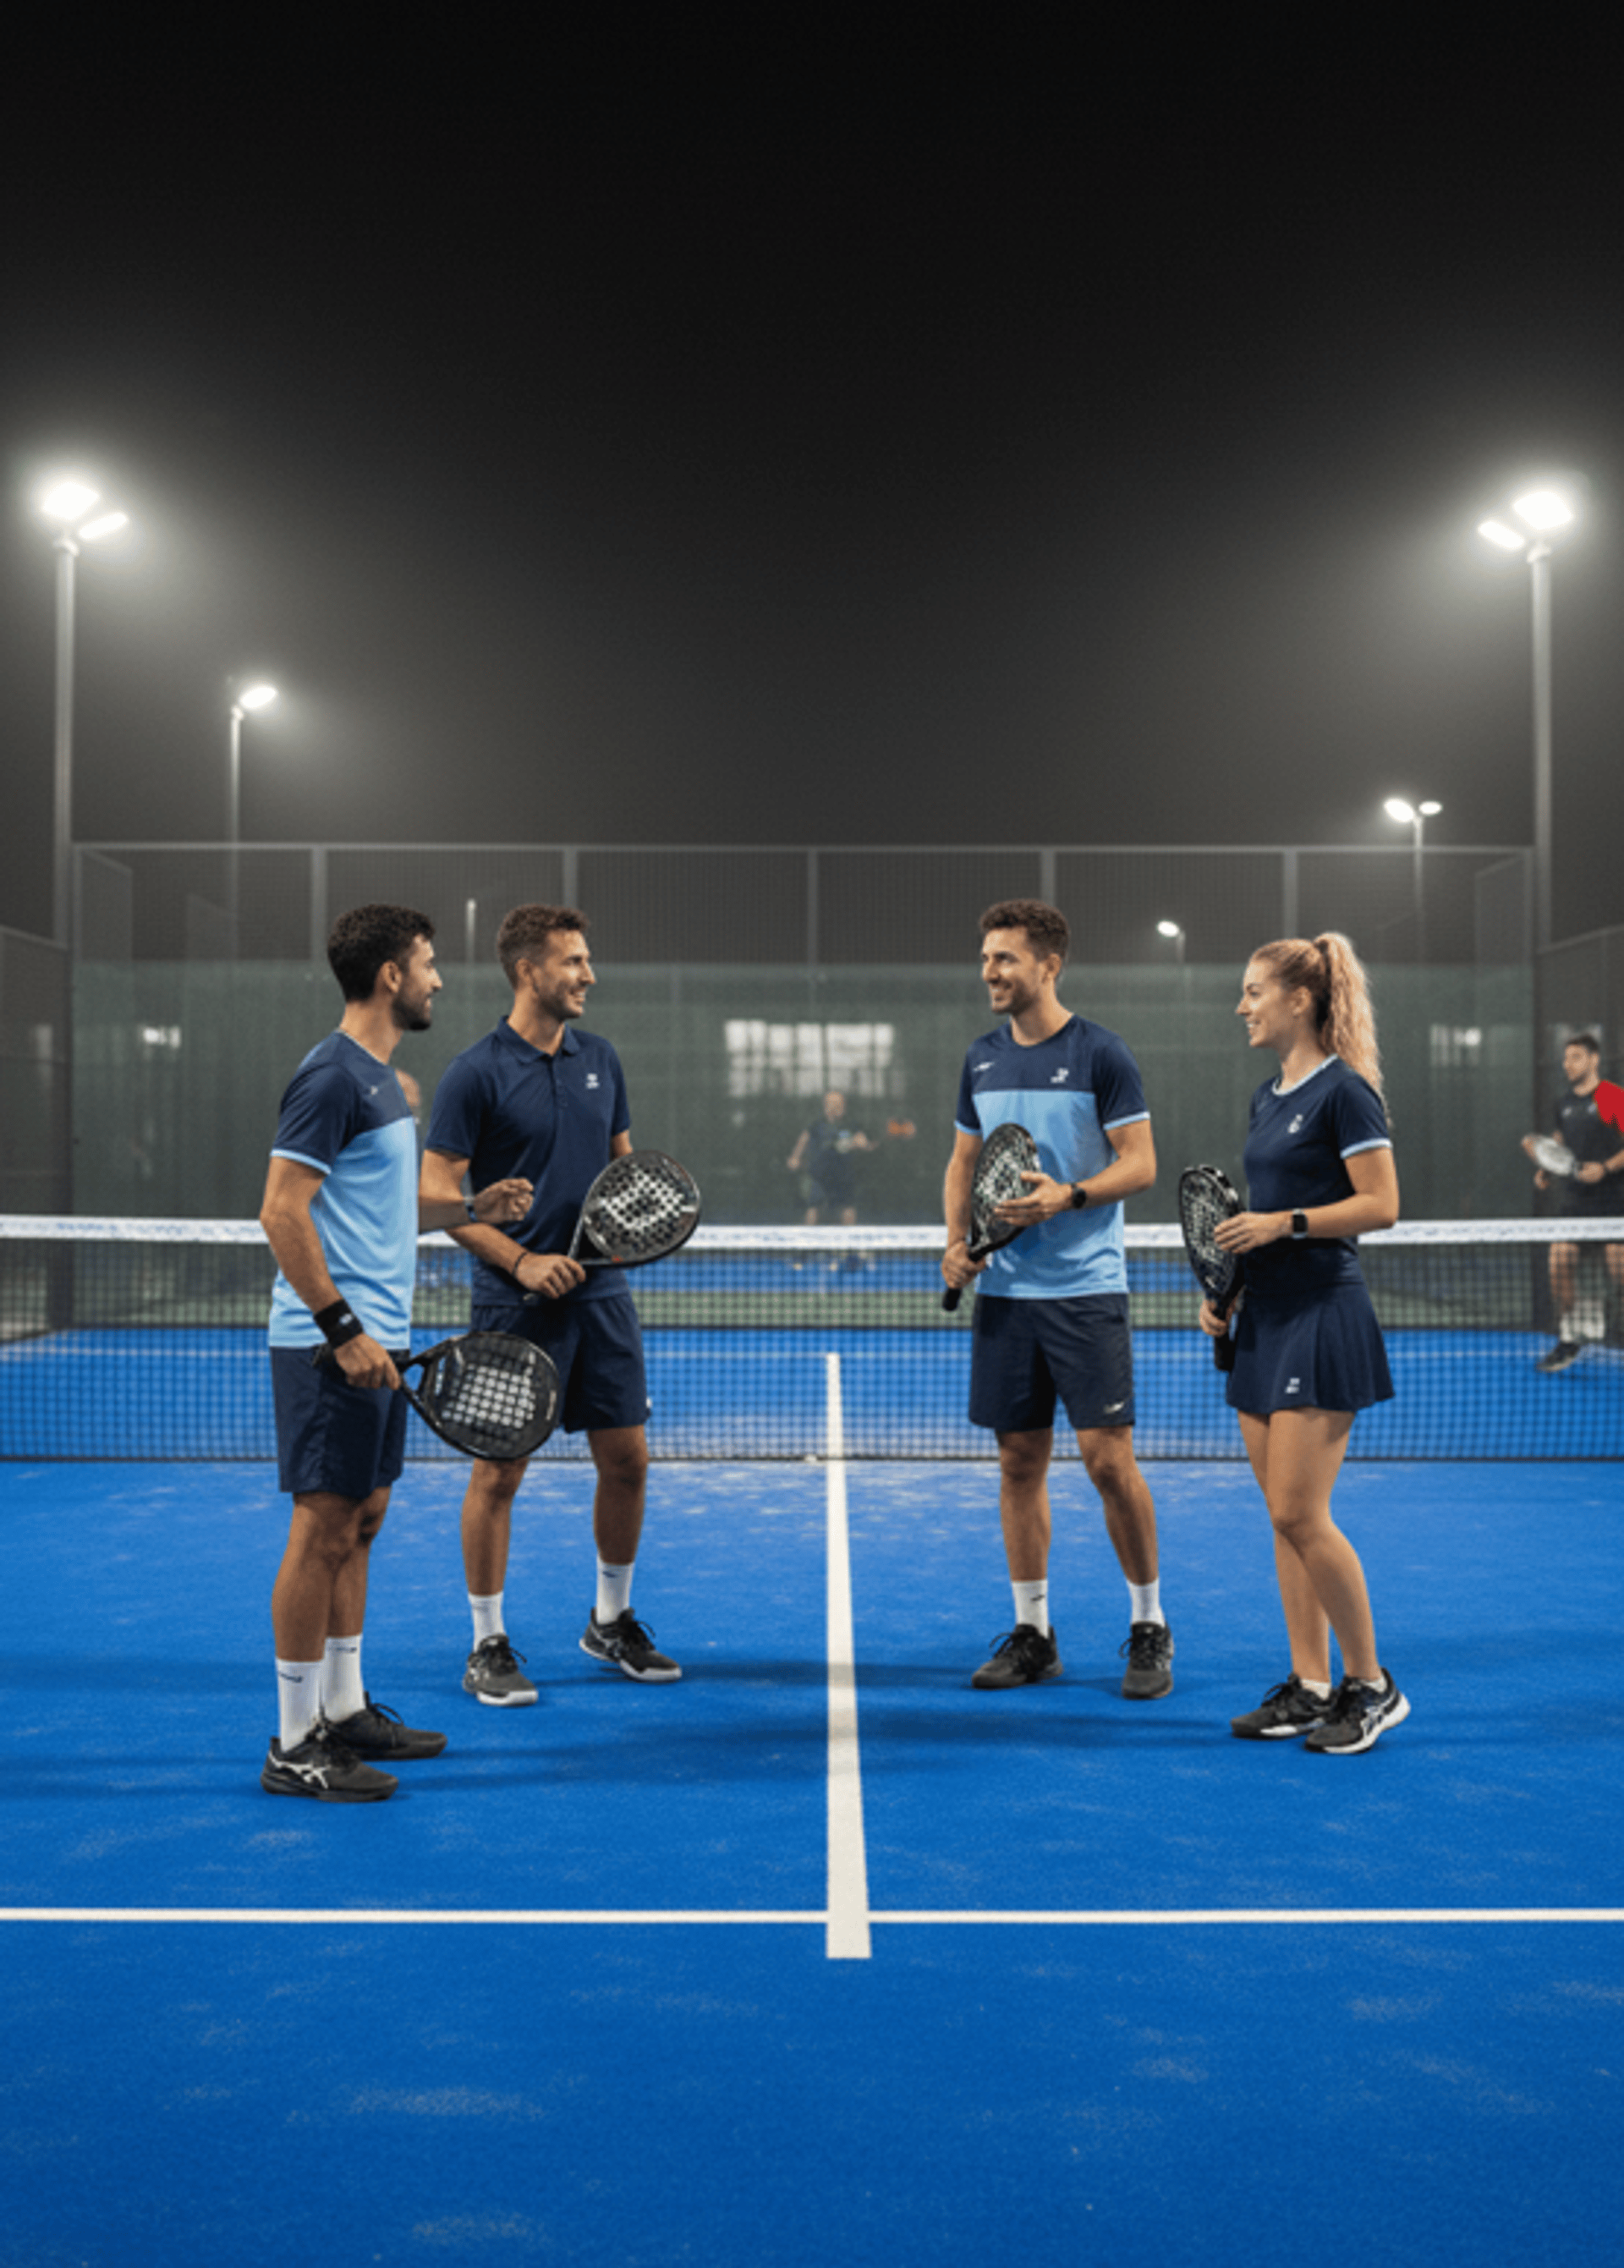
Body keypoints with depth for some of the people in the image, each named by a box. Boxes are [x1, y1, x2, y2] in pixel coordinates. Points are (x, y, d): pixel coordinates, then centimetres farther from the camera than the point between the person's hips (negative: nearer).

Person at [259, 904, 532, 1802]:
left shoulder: (379, 1077, 16)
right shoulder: (332, 1075, -14)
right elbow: (283, 1212, -20)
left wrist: (471, 1209, 16)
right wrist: (343, 1329, -22)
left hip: (375, 1340, 10)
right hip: (332, 1346, -10)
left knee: (361, 1522, 14)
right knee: (323, 1529, -5)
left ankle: (344, 1711, 24)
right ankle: (295, 1745, 2)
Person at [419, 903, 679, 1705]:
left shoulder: (599, 1059, 9)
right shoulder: (476, 1073, -10)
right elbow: (438, 1193, -11)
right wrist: (521, 1260, -17)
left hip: (602, 1293, 6)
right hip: (517, 1304, -6)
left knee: (627, 1460, 9)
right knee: (498, 1473, 0)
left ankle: (612, 1622, 27)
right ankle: (488, 1647, 13)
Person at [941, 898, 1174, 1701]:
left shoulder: (1099, 1054, -5)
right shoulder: (982, 1060, 11)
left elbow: (1140, 1162, -7)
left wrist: (1068, 1196, -22)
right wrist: (957, 1240, 3)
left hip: (1086, 1289, -5)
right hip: (1003, 1290, 5)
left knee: (1108, 1459, -6)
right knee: (1019, 1462, 7)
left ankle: (1148, 1627, 10)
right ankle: (1031, 1633, 17)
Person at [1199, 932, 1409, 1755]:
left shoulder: (1343, 1091, -11)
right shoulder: (1267, 1098, 15)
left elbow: (1380, 1204, -14)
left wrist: (1284, 1223, -20)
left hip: (1324, 1318, -9)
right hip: (1264, 1318, 9)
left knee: (1299, 1513, -9)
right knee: (1283, 1515, 9)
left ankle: (1371, 1685, 5)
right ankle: (1309, 1687, 16)